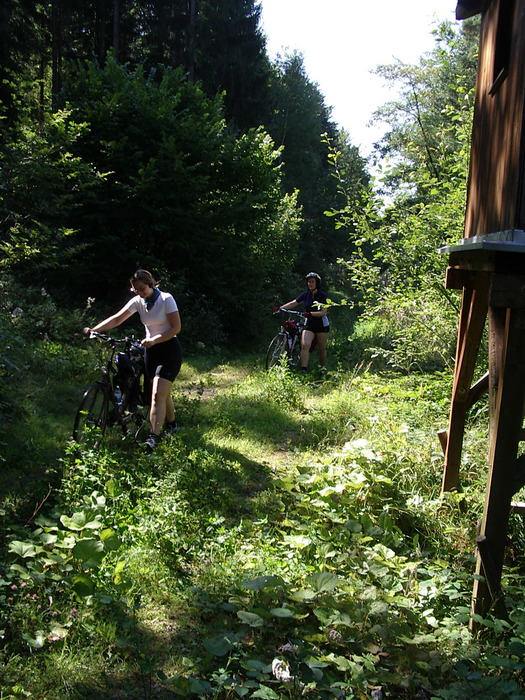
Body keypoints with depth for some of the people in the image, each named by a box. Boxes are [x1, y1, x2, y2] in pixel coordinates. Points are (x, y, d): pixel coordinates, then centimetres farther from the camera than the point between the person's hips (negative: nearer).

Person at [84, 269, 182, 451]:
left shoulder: (166, 299, -14)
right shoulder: (138, 301, 0)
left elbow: (176, 328, -15)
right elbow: (116, 319, -5)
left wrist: (154, 340, -24)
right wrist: (93, 330, -17)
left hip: (169, 349, -6)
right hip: (151, 350, 6)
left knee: (158, 394, -18)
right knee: (163, 392, 12)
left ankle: (153, 437, -21)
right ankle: (171, 424, 36)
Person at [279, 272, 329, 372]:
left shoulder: (322, 296, -9)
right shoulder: (305, 294, 3)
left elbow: (323, 312, -16)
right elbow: (293, 303, -1)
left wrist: (310, 313, -29)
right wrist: (280, 308, -15)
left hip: (321, 324, -3)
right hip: (309, 324, 3)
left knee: (321, 349, 5)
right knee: (305, 345, -18)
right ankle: (303, 370, -23)